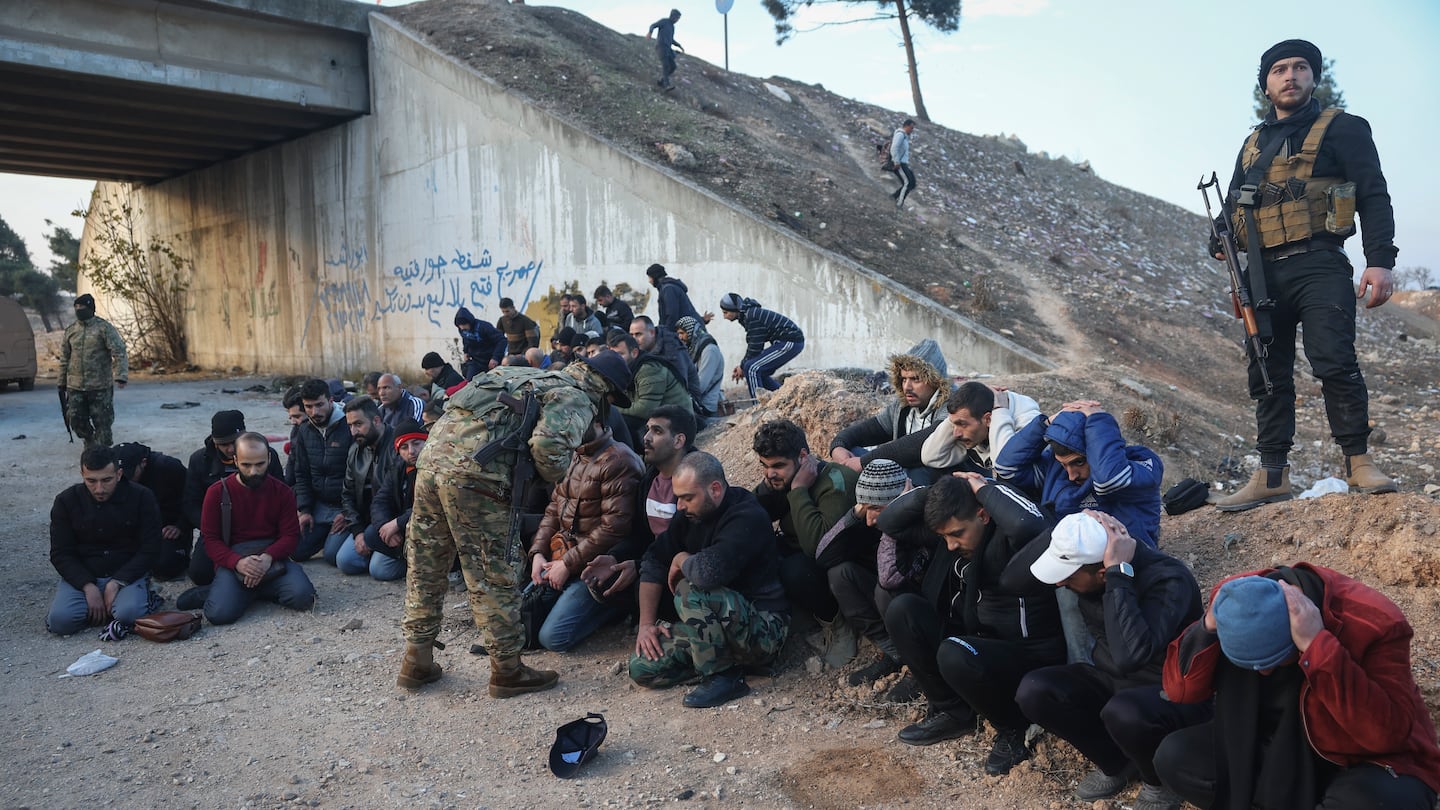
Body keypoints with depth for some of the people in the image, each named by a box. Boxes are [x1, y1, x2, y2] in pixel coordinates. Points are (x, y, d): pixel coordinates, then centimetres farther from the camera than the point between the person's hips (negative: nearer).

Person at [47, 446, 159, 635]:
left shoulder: (141, 498, -7)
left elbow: (149, 550, -6)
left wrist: (116, 582, -18)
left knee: (129, 614, -32)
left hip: (127, 573, -3)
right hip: (83, 575, 3)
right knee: (60, 621, -24)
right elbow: (61, 554, -2)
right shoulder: (66, 501, -2)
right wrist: (88, 586, -16)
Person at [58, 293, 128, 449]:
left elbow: (119, 353, -13)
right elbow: (64, 360, 16)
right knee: (76, 421, 6)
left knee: (102, 422, 1)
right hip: (75, 386, 4)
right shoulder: (70, 331, 10)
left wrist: (121, 375, -26)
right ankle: (91, 444, 29)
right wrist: (62, 384, 15)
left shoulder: (104, 328, -5)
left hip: (100, 386, -4)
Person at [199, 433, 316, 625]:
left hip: (272, 557, 1)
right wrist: (237, 562, -19)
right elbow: (210, 539, -1)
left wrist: (267, 557, -19)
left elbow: (291, 535, 2)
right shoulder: (217, 492, 1)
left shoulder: (281, 491, 4)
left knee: (302, 596, -27)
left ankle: (253, 590, 3)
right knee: (220, 614, -28)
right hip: (232, 560, -1)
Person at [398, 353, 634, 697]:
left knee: (425, 567, 18)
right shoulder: (577, 399, 3)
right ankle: (507, 670, 16)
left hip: (431, 457, 9)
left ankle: (417, 661, 30)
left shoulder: (537, 378, 29)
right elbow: (548, 444, -17)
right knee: (494, 577, 4)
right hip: (474, 474, -8)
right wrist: (555, 475, 3)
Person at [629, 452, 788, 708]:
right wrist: (646, 623, 2)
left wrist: (681, 560, -15)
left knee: (691, 590, -31)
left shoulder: (747, 518, -22)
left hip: (763, 632, -8)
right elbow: (653, 562, 9)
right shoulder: (692, 514, 4)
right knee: (642, 668, -4)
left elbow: (710, 571, -38)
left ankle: (723, 676, -15)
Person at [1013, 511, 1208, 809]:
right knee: (1033, 692, -17)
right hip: (1113, 681, 6)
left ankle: (1162, 781, -3)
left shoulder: (1168, 580, -31)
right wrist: (1063, 533, -25)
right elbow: (1013, 575, -14)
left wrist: (1120, 574, -43)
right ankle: (1115, 763, 5)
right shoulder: (1085, 564, -12)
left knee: (1123, 713, -39)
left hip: (1175, 694, -6)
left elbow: (1130, 656, -47)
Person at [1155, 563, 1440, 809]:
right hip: (1275, 752, 4)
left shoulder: (1374, 622, -27)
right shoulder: (1236, 601, -15)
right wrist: (1208, 626, -29)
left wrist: (1317, 646, -42)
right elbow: (1179, 690, -13)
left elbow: (1388, 733, -36)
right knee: (1174, 756, -15)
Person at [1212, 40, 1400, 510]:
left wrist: (1380, 260, -13)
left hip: (1318, 266, -5)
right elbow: (1233, 206, 25)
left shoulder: (1342, 129, 7)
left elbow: (1374, 197, -1)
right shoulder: (1253, 144, 22)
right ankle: (1272, 476, 7)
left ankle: (1359, 462, -6)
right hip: (1264, 273, 5)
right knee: (1268, 374, 3)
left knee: (1334, 362, -17)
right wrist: (1221, 243, 2)